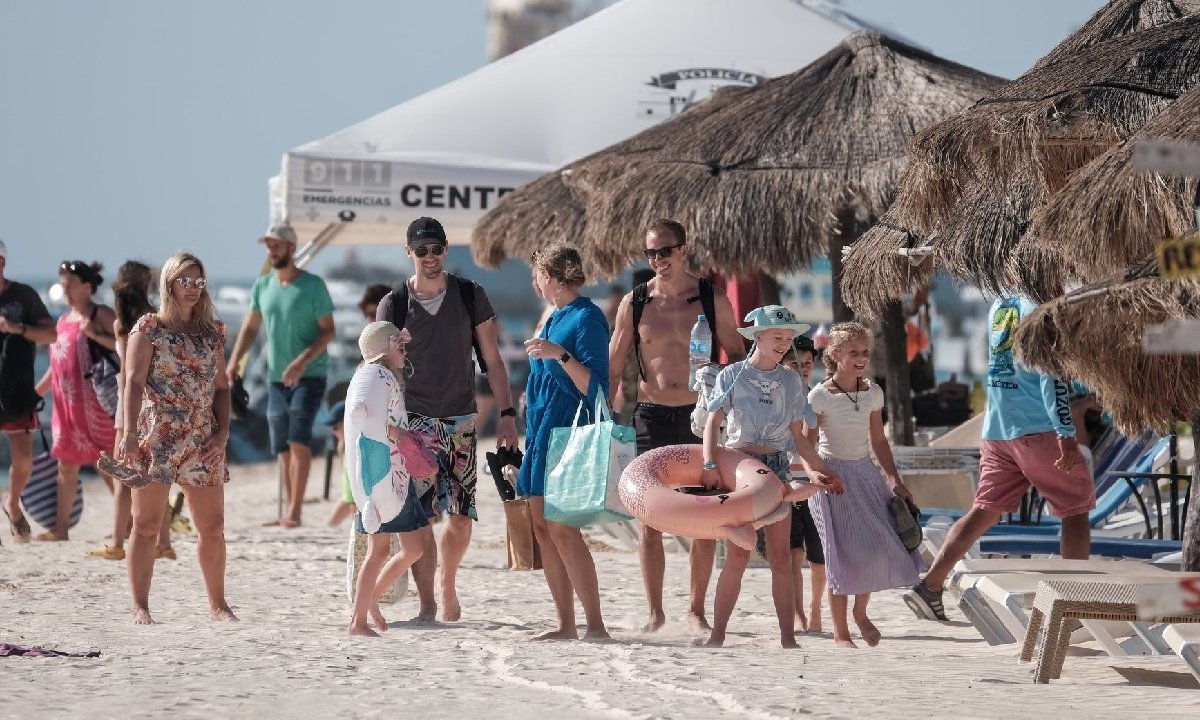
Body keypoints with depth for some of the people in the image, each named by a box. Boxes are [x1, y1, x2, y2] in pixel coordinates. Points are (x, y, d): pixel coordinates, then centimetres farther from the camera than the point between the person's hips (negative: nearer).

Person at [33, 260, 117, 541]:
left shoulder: (101, 315, -5)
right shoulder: (63, 320, 17)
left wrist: (94, 334, -24)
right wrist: (36, 391, 21)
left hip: (93, 401, -8)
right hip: (66, 403, 8)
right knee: (66, 465, 9)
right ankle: (61, 526, 13)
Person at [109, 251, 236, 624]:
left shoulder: (211, 332, 13)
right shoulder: (149, 328, -1)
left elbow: (221, 385, 15)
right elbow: (134, 382, -7)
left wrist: (223, 430, 0)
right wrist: (129, 433, -17)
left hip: (203, 442, 4)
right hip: (157, 438, -4)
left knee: (213, 527, 6)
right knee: (147, 525, -2)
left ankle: (217, 604, 18)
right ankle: (140, 605, 1)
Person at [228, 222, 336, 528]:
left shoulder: (313, 286, -9)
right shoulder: (262, 286, 7)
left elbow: (328, 331, -11)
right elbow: (251, 327, 14)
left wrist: (302, 361, -23)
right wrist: (235, 359, -2)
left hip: (309, 375, -6)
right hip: (277, 377, 6)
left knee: (297, 439, -17)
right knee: (282, 446, 8)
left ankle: (295, 511, -18)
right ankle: (290, 512, 15)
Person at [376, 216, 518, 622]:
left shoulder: (471, 297, 4)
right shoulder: (393, 305, 0)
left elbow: (492, 360, 7)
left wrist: (507, 414, 0)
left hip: (461, 421, 2)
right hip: (414, 421, -2)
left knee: (461, 516, 0)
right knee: (420, 516, -10)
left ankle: (448, 590, 22)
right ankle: (426, 603, -1)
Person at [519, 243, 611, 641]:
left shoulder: (586, 318, -11)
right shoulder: (555, 317, 17)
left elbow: (596, 388, -17)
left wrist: (561, 354, -27)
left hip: (568, 430, -9)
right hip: (542, 430, 9)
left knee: (561, 528, -14)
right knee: (542, 526, 5)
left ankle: (595, 625, -14)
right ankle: (566, 624, 8)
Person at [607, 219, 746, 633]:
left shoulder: (712, 300, 2)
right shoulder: (634, 303, 3)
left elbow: (737, 355, 10)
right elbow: (613, 367, 7)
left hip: (701, 416, 0)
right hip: (651, 417, 0)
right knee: (650, 520, -3)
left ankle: (696, 609, 12)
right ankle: (655, 611, 5)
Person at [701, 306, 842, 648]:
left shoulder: (791, 381, 10)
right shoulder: (732, 375, 0)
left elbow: (797, 435, 15)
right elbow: (713, 423, -9)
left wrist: (820, 469, 10)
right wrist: (710, 464, -23)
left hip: (776, 466, 3)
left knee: (780, 556, 0)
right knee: (738, 555, -7)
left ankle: (788, 637, 2)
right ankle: (717, 635, -2)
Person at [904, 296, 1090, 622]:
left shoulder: (999, 304, 12)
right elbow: (1051, 375, -17)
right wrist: (1066, 433, -18)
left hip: (996, 432, 7)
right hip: (1038, 429, -7)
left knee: (985, 510, 9)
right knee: (1076, 509, 5)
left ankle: (930, 586, 0)